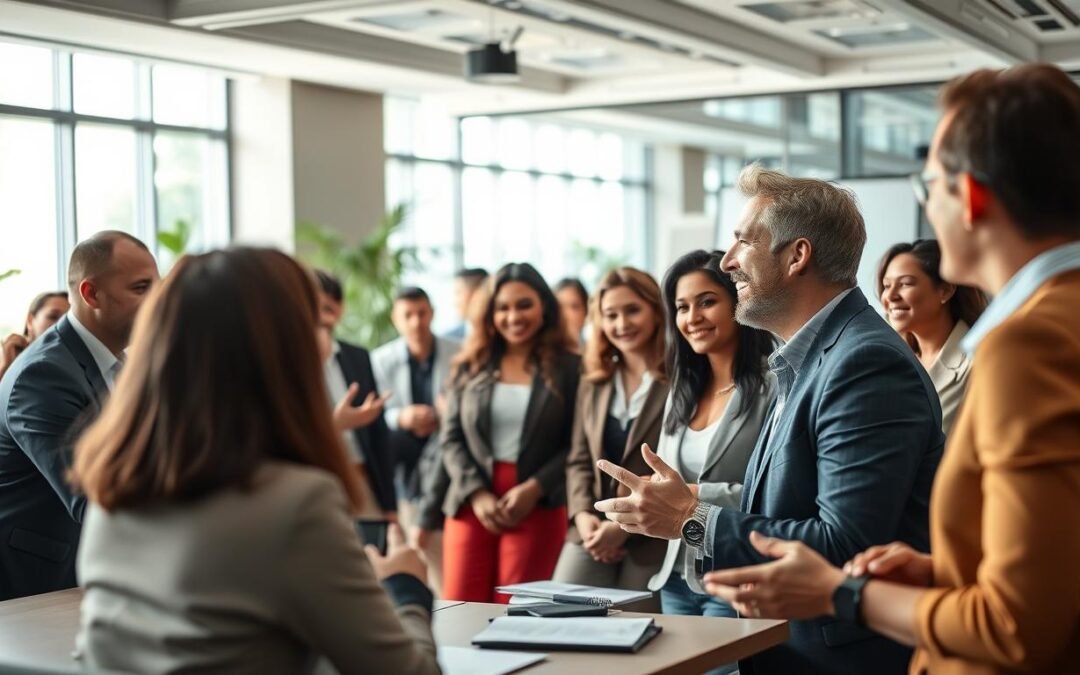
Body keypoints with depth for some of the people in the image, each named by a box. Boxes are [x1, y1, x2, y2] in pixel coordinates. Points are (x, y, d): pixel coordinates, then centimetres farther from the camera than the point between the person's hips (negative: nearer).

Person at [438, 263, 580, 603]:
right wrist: (477, 494, -7)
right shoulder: (471, 366, 10)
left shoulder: (569, 367, 3)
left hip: (538, 506, -2)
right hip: (472, 503, 2)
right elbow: (451, 439, 6)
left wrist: (533, 489, -13)